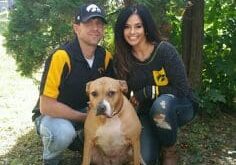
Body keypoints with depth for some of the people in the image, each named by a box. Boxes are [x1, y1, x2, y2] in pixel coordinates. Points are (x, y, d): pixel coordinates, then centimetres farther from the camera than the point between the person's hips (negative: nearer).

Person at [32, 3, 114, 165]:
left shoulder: (105, 57, -8)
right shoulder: (61, 56, -26)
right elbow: (46, 106, -27)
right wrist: (87, 117, -24)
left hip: (85, 114, 6)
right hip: (52, 116, -5)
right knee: (63, 131, -36)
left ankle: (82, 141, 11)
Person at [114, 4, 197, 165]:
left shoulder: (164, 50, -20)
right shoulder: (120, 59, -8)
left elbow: (182, 89, -21)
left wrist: (145, 92, -20)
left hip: (179, 106, -2)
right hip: (146, 114, 3)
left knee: (161, 104, -38)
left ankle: (170, 150, -9)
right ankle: (158, 139, 16)